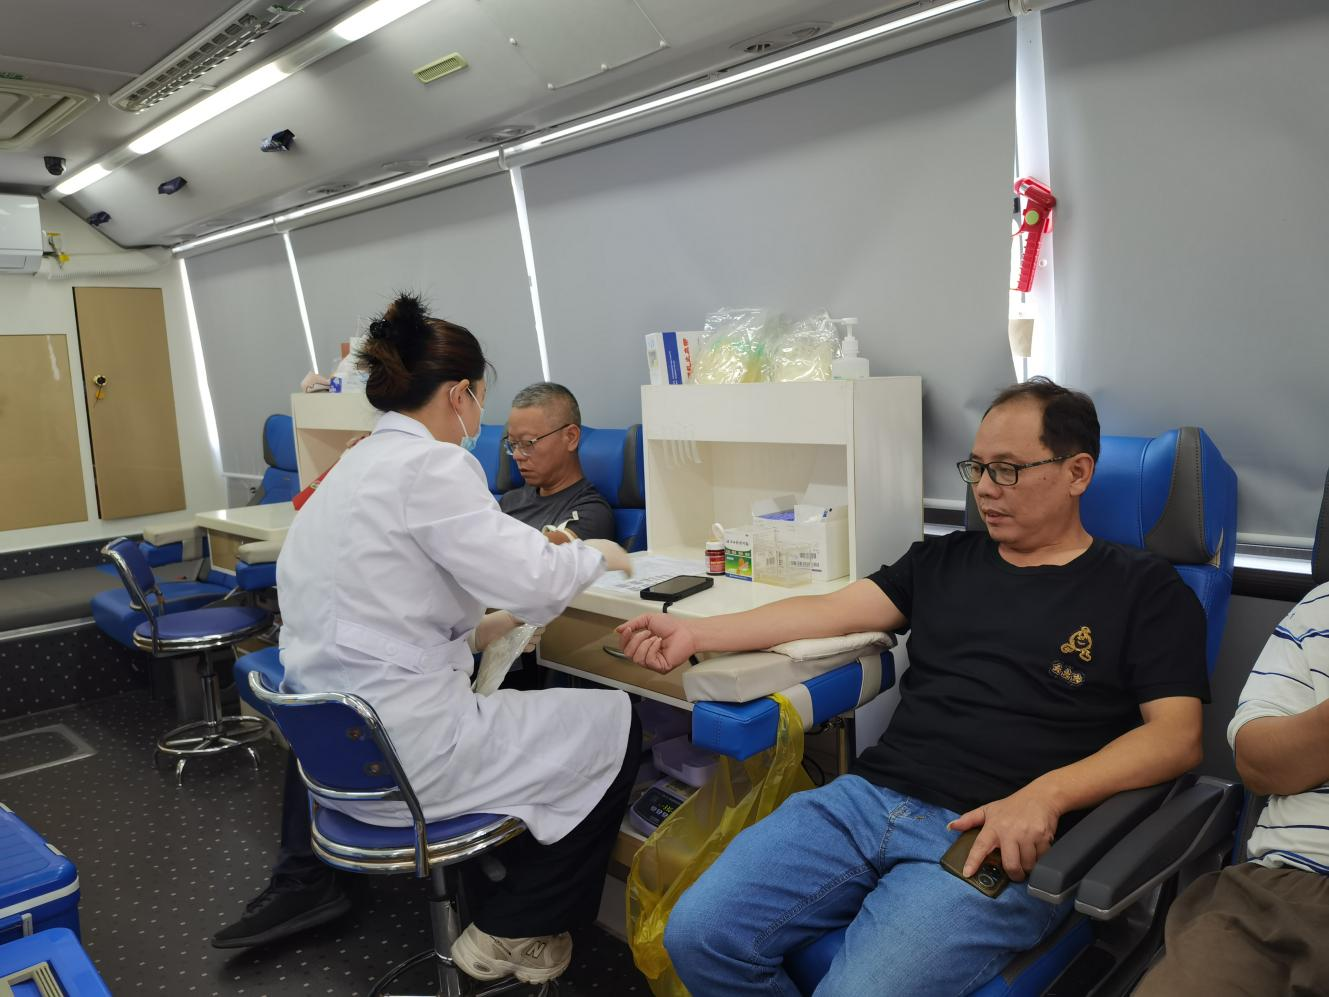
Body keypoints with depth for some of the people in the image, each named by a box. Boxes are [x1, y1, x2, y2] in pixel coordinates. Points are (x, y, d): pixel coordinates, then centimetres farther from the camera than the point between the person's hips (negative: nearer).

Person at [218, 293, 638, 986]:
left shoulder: (356, 464, 10)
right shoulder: (429, 464, -17)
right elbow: (535, 579, -22)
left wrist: (481, 628, 14)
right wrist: (594, 554, -2)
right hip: (401, 752, -10)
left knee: (524, 699, 29)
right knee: (613, 725, 6)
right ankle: (511, 933, 17)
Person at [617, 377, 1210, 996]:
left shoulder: (1143, 590, 7)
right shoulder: (943, 561, 19)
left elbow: (1177, 734, -2)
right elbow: (832, 612, 12)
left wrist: (1043, 796, -19)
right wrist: (695, 633, 1)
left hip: (995, 838, -4)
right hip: (869, 798, 5)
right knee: (697, 934, -10)